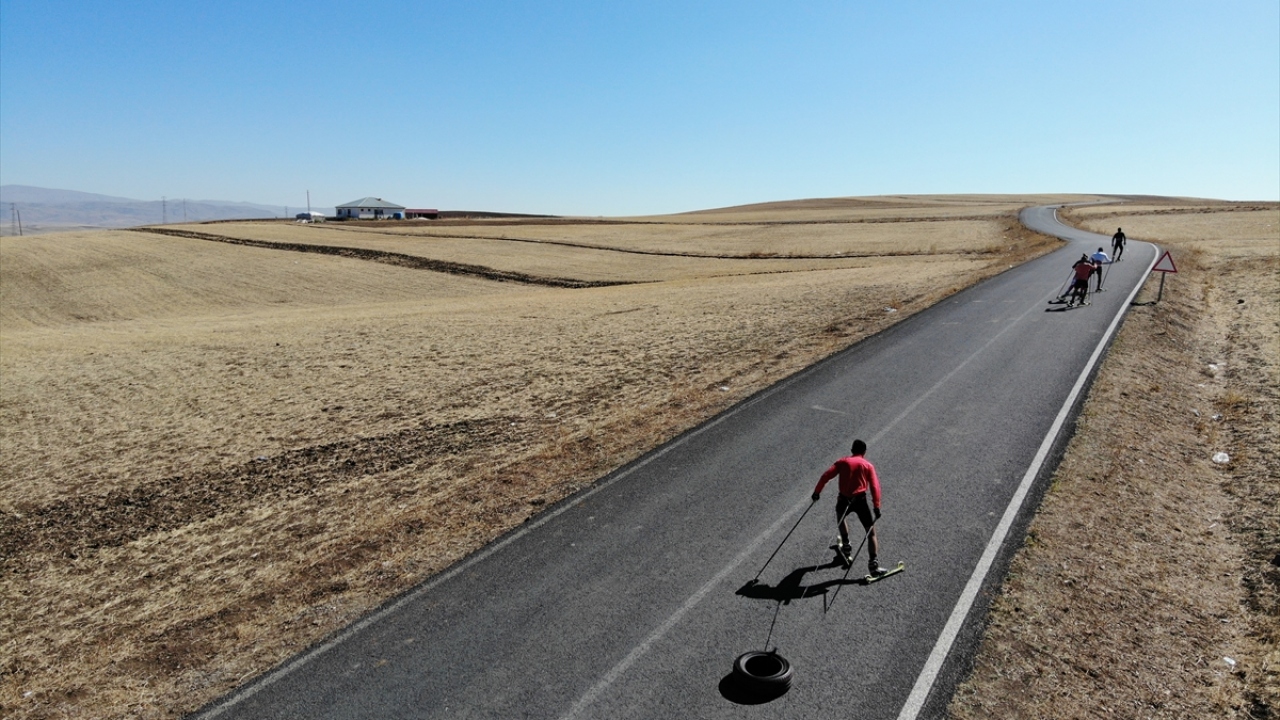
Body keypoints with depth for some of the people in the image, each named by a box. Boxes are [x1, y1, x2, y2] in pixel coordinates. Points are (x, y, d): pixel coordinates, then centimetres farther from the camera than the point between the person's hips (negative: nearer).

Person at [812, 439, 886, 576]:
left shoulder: (842, 462, 9)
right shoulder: (868, 465, 6)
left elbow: (826, 476, -1)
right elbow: (874, 486, -5)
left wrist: (817, 492, 4)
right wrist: (876, 506, -8)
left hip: (844, 499, 2)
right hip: (861, 499, -1)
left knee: (840, 516, 35)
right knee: (871, 532, 8)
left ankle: (846, 546, 37)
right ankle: (873, 563, -1)